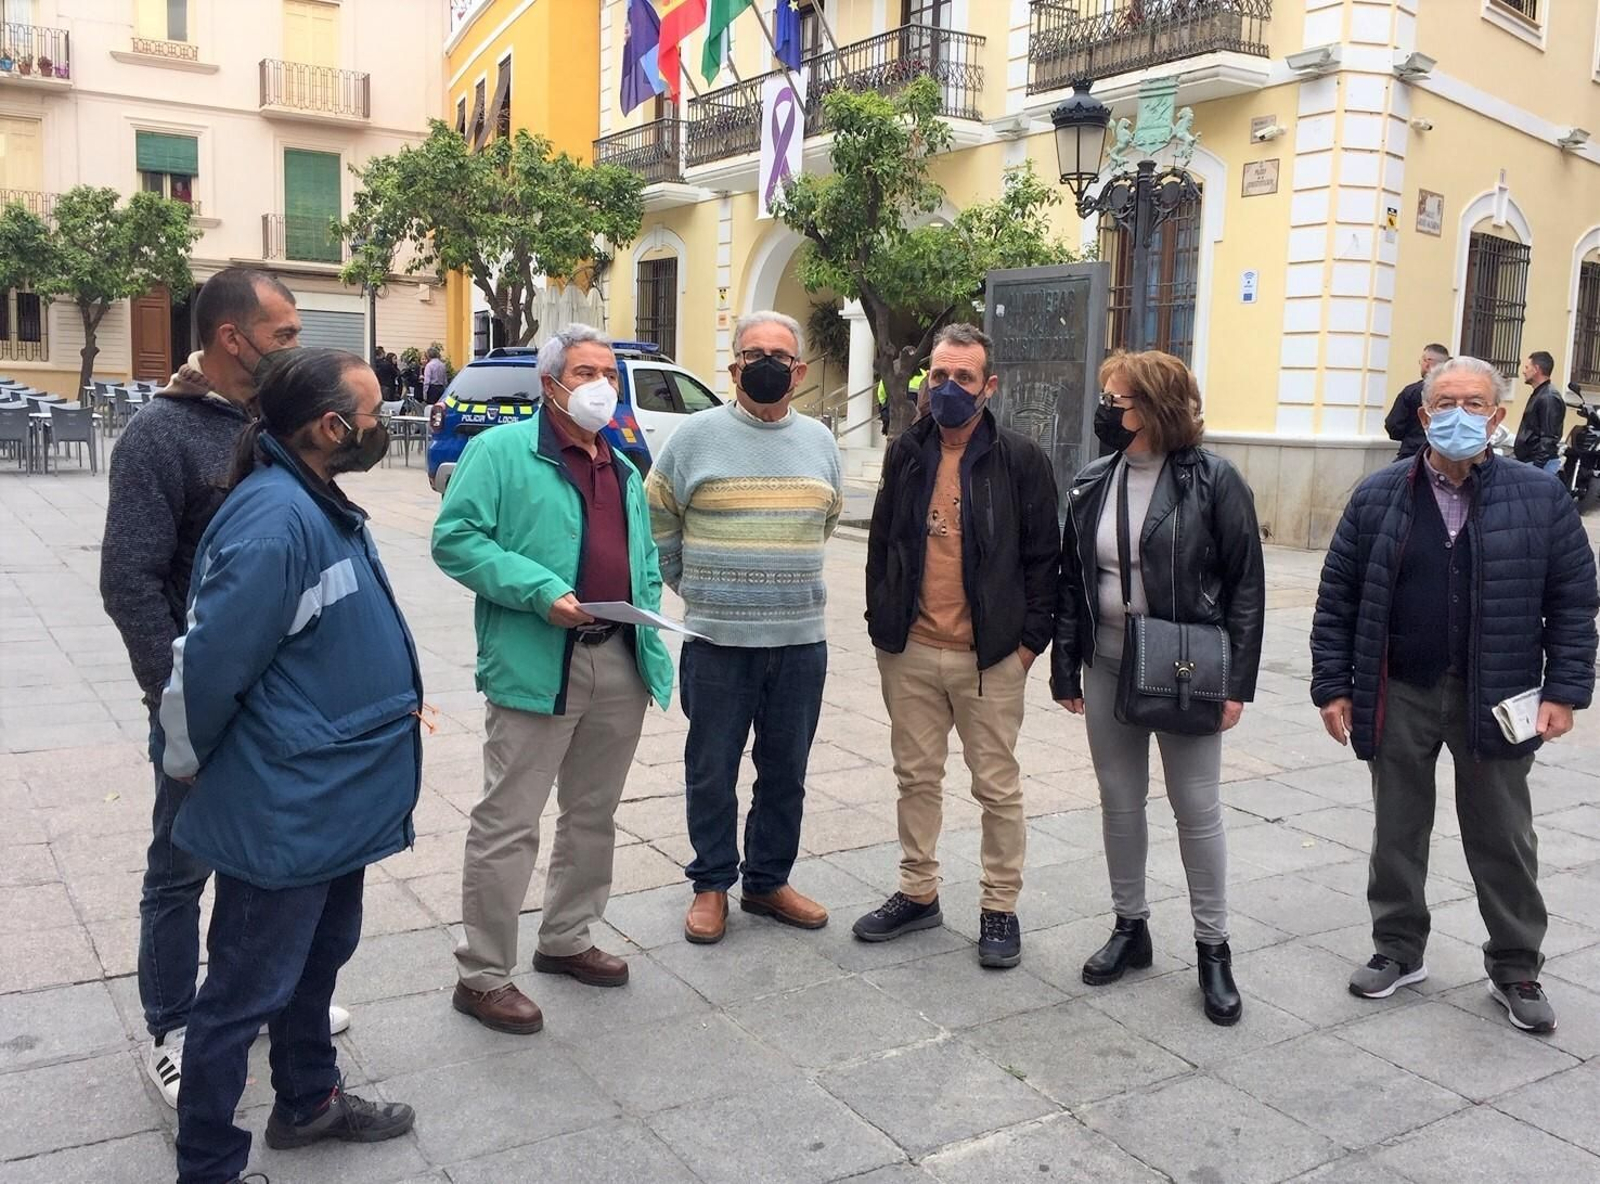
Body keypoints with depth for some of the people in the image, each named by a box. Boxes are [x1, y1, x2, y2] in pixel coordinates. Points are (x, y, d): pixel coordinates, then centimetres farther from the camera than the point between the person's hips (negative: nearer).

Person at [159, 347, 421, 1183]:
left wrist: (392, 706, 16)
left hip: (333, 796, 10)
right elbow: (207, 661, -23)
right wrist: (185, 763, -7)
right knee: (247, 989, 7)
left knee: (318, 957, 25)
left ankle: (309, 1102, 44)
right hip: (281, 809, -10)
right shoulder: (275, 521, -27)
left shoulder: (322, 505, 5)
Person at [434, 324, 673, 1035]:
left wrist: (645, 609, 10)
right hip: (537, 667, -7)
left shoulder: (624, 470, 18)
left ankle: (567, 939, 35)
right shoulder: (502, 451, -5)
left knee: (594, 815, 18)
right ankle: (483, 977, 9)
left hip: (621, 666, 8)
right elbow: (455, 539, -13)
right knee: (508, 825, -3)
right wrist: (541, 591, -20)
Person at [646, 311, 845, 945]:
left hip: (801, 639, 3)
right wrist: (688, 584, 7)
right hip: (718, 639, -3)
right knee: (712, 770, 7)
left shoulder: (820, 441, 8)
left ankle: (768, 881, 29)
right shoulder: (698, 434, -4)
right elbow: (657, 517, 5)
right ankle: (712, 885, 23)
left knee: (785, 771, 13)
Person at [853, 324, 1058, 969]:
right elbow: (881, 543, 13)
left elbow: (1043, 557, -2)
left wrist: (1031, 639, -6)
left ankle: (1000, 907, 21)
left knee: (997, 786, 7)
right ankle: (918, 893, 29)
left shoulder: (1021, 460, -5)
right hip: (910, 651, 4)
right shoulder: (906, 453, 6)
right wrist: (881, 624, 8)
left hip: (991, 655, -3)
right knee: (917, 777, 14)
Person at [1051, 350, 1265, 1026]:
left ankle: (1213, 948, 19)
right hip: (1107, 665, 5)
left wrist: (1236, 682, -11)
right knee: (1119, 800, 12)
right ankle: (1130, 927, 29)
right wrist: (1065, 667, 7)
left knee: (1197, 807, 4)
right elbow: (1072, 581, 8)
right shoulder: (1093, 483, 4)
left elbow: (1245, 585, -8)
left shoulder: (1212, 481, -9)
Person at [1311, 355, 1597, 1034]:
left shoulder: (1540, 500, -2)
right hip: (1399, 697, 1)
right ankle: (1399, 950, 30)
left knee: (1502, 841, 11)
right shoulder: (1378, 498, 0)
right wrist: (1333, 686, -2)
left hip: (1496, 699, -1)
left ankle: (1515, 971, 28)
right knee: (1397, 832, 12)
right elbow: (1337, 598, 1)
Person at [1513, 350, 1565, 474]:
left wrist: (1537, 467, -24)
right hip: (1528, 461, 10)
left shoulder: (1549, 398, -15)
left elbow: (1548, 439, -21)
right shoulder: (1538, 395, 17)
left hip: (1541, 464, -10)